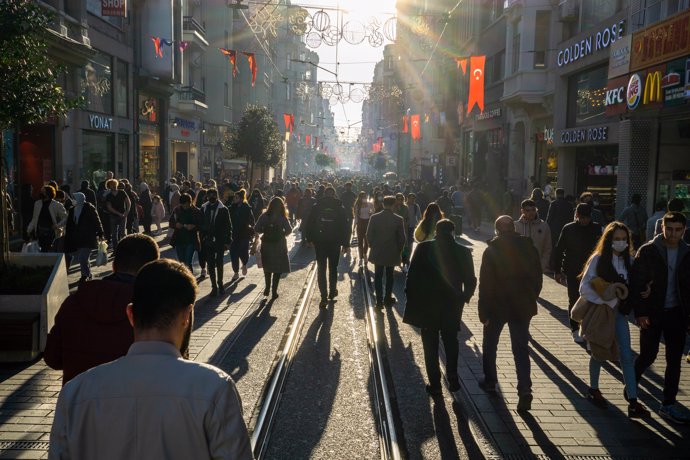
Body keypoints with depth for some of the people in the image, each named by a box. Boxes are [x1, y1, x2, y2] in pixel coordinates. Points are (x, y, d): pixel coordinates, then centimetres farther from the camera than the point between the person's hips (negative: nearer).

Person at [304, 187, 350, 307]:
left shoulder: (317, 207, -2)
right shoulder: (340, 208, -2)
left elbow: (310, 224, -2)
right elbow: (345, 227, -2)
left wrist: (309, 239, 6)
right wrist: (345, 244, 3)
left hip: (319, 243, -1)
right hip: (335, 243, 1)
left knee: (321, 269, 3)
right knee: (333, 268, 17)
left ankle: (324, 297, -4)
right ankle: (332, 291, 28)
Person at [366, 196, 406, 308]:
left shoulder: (374, 217, -9)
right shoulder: (398, 219, -11)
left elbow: (369, 235, -5)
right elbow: (402, 238, -7)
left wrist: (372, 246, 11)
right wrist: (399, 250, 8)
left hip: (377, 253, 0)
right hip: (392, 253, 0)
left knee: (378, 276, 9)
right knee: (389, 276, 14)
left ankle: (379, 300, 8)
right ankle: (388, 299, 20)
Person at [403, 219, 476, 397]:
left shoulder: (423, 248, -8)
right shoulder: (463, 252, -4)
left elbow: (412, 275, -9)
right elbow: (470, 281, -1)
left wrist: (411, 296, 1)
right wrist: (464, 298, 15)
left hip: (426, 305, -1)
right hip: (452, 306, 2)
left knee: (431, 346, 9)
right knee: (451, 343, 21)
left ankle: (435, 384, 11)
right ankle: (452, 378, 18)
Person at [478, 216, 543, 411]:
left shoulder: (492, 251, -12)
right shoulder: (529, 248, 0)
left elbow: (485, 284, -12)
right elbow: (537, 279, 6)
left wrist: (483, 312, -7)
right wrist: (530, 301, 16)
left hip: (497, 306, -2)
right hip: (522, 307, 3)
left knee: (490, 345, 18)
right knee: (521, 349, 4)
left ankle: (490, 381, 29)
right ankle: (524, 390, -7)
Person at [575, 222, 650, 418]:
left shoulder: (628, 260, 0)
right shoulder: (598, 259, -12)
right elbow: (584, 288, -13)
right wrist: (605, 301, -23)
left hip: (619, 312, 3)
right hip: (599, 312, -3)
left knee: (626, 356, -2)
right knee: (599, 354, 13)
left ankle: (633, 402, -1)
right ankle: (593, 390, 34)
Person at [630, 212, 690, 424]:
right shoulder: (647, 251, -8)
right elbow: (635, 283, -8)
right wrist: (640, 312, -13)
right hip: (652, 313, -3)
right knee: (648, 355, 1)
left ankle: (668, 404, 16)